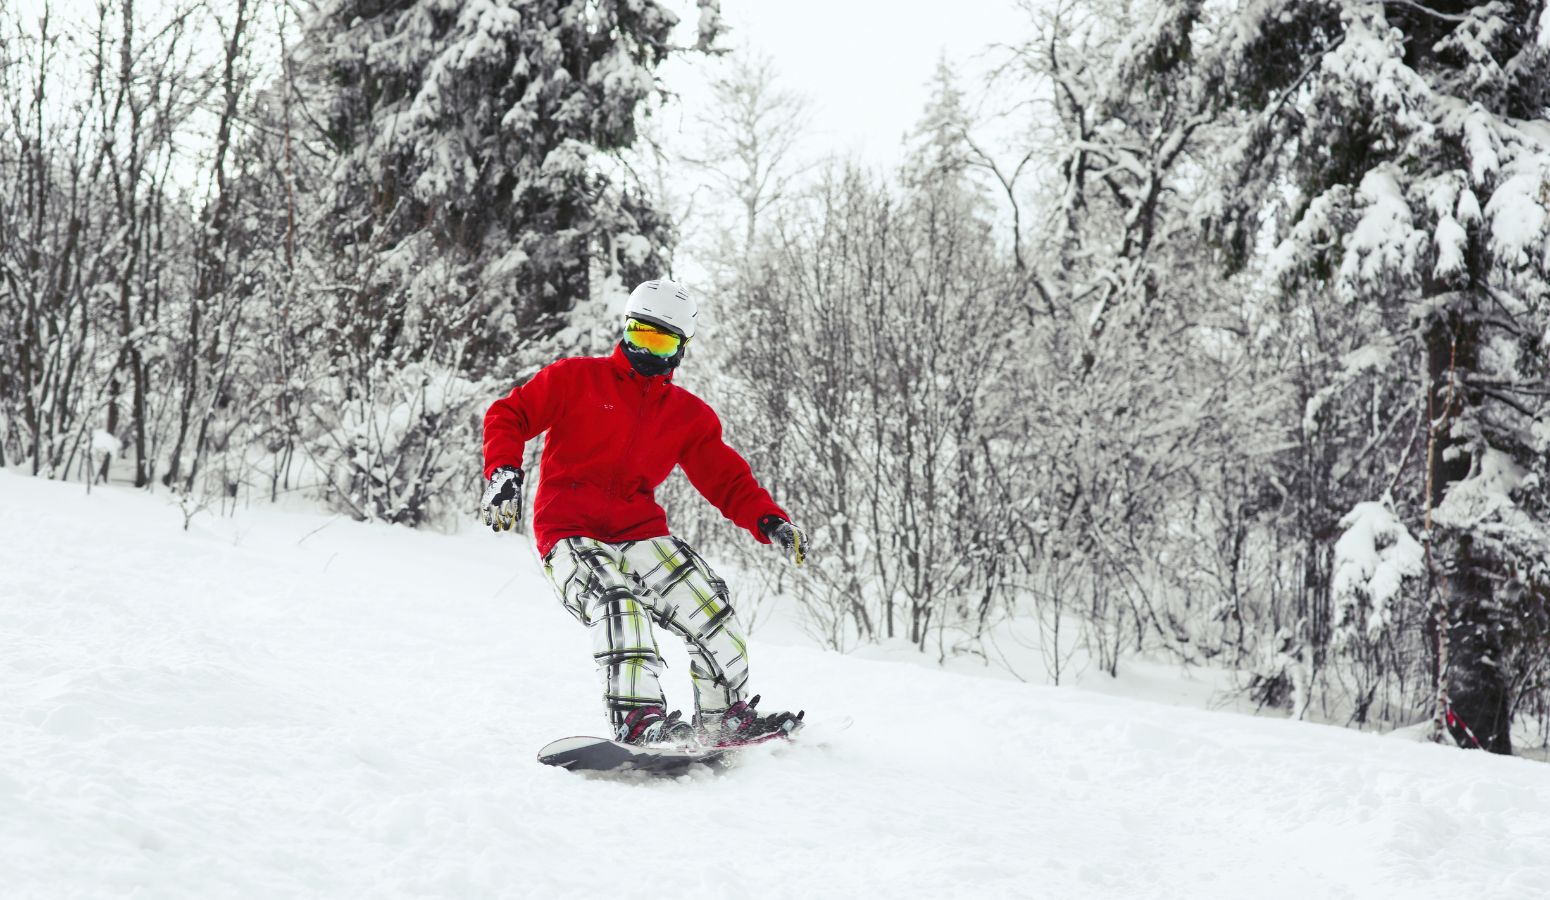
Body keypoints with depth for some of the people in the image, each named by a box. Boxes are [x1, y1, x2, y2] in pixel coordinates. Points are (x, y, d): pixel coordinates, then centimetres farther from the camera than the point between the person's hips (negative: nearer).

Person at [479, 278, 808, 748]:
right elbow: (509, 415, 4)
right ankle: (637, 718, -40)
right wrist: (503, 472, -15)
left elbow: (728, 481, 12)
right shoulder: (577, 378, 4)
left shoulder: (691, 415, 13)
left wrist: (769, 521, -6)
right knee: (616, 601, -33)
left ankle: (724, 715, 11)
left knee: (710, 608, -10)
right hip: (570, 532, -4)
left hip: (641, 531, 4)